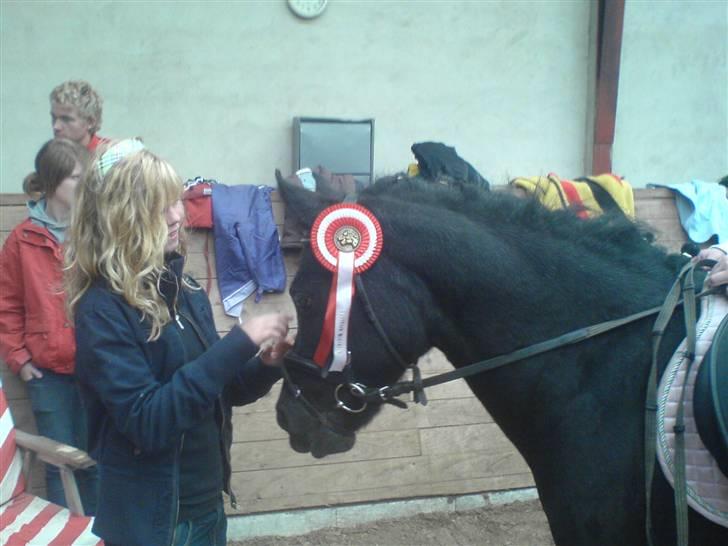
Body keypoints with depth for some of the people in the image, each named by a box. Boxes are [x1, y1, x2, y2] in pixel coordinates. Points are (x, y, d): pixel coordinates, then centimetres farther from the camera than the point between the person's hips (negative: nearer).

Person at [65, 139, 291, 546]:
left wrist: (264, 365, -8)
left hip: (208, 503, 7)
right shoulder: (103, 309, -17)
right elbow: (146, 421, -26)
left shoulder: (183, 288, 2)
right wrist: (239, 344, -27)